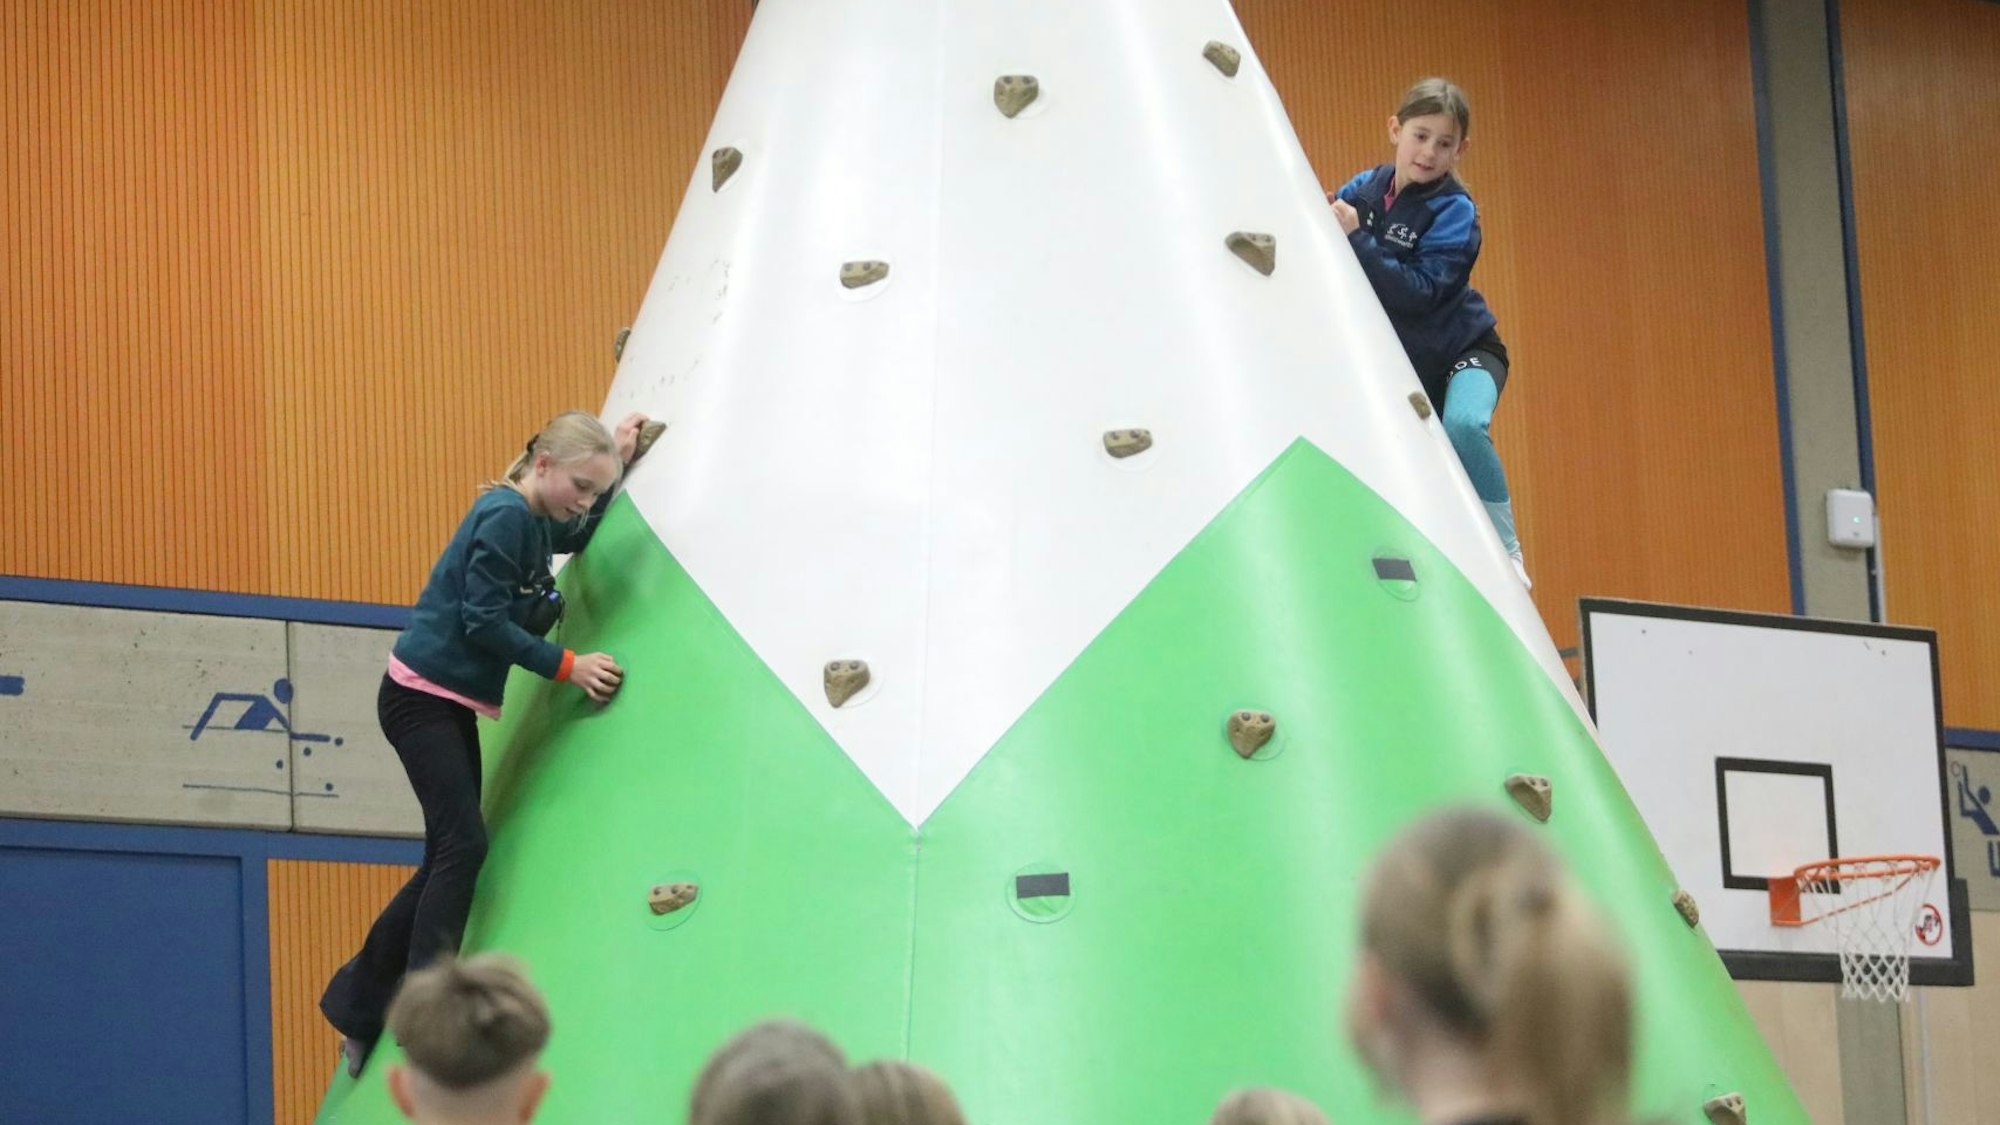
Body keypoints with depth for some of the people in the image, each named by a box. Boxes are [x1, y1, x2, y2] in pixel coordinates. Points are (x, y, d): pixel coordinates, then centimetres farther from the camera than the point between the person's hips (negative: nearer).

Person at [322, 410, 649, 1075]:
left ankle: (358, 1011, 18)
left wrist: (617, 459, 24)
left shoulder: (534, 521, 10)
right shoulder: (506, 516, -18)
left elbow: (576, 537, 33)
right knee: (463, 846, -17)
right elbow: (484, 622, -22)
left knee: (450, 860, 10)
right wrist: (568, 668, -19)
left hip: (453, 707, 10)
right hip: (421, 696, -10)